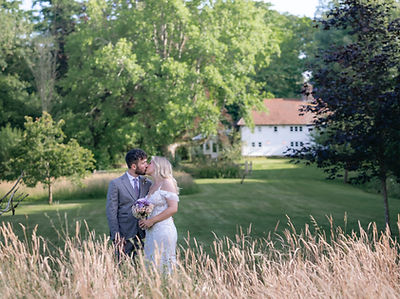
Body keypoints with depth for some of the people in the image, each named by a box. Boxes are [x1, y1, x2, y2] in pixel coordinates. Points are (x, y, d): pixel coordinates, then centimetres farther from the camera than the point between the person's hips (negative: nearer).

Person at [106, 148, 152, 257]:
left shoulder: (147, 183, 10)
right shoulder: (116, 184, -3)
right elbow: (111, 212, -4)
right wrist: (116, 236, -10)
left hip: (143, 235, 4)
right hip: (125, 236, -4)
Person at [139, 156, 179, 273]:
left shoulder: (166, 183, -8)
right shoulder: (152, 186, 17)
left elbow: (173, 208, -15)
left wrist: (151, 220, -15)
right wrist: (144, 219, 5)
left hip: (164, 230, -8)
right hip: (151, 232, 8)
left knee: (164, 265, -6)